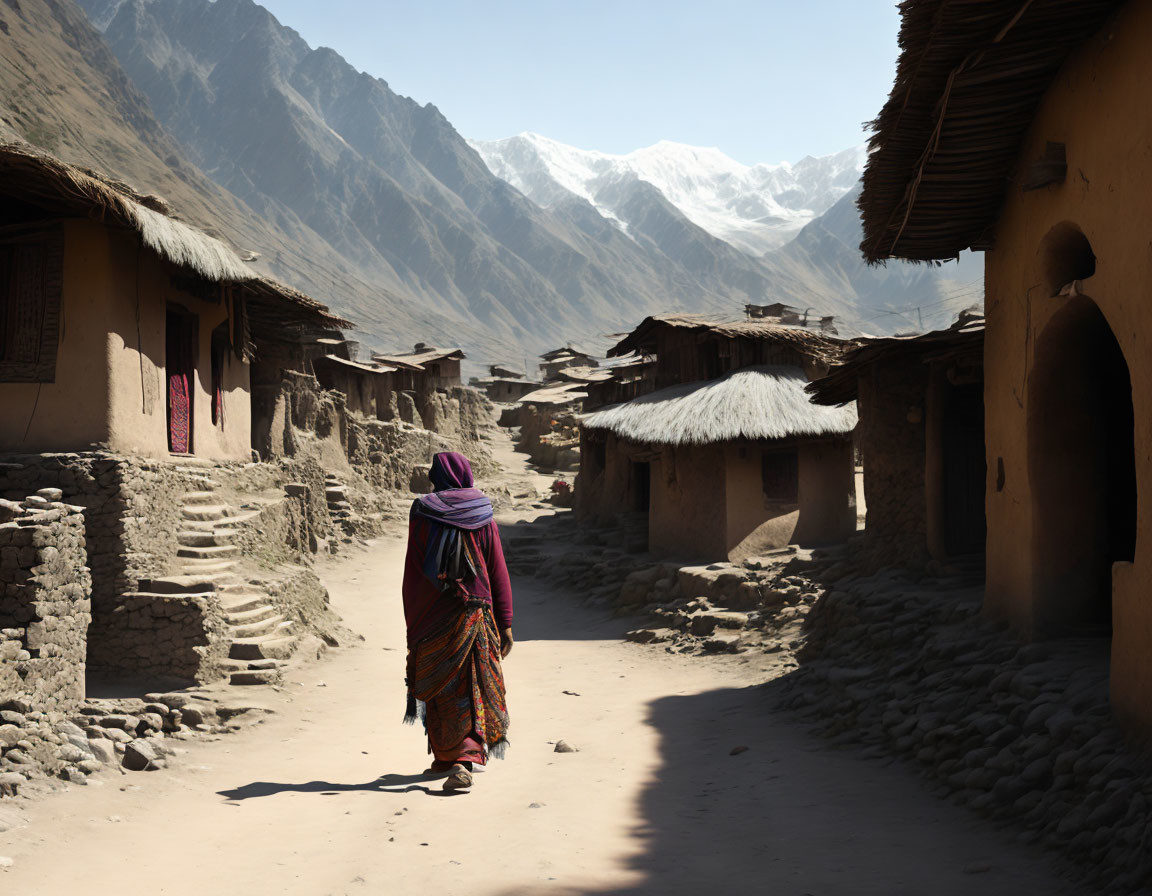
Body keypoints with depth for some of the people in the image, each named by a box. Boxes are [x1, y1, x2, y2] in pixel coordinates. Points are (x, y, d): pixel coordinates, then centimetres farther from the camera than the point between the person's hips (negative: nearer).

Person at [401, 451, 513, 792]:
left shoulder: (422, 515, -5)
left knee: (441, 687, 10)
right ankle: (462, 761, 3)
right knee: (471, 686, 8)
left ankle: (445, 756, 11)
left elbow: (412, 573, -3)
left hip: (433, 616, -1)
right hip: (476, 614, 1)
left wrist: (411, 621, 5)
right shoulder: (483, 516, 0)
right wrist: (505, 624, 4)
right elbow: (498, 573, 0)